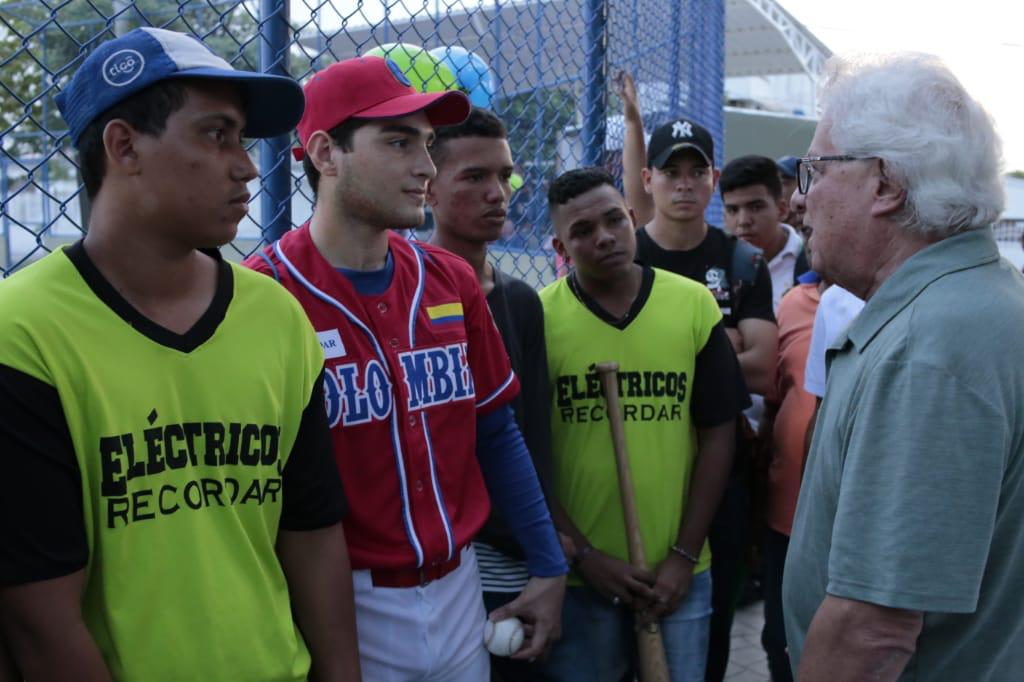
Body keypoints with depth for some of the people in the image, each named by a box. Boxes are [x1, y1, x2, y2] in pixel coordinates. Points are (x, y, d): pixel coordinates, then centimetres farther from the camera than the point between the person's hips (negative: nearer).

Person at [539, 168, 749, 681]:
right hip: (576, 575, -1)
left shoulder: (695, 305, -3)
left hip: (678, 571, 1)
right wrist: (583, 555, -8)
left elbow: (717, 434, 0)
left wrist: (684, 556, -4)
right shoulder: (539, 317, -8)